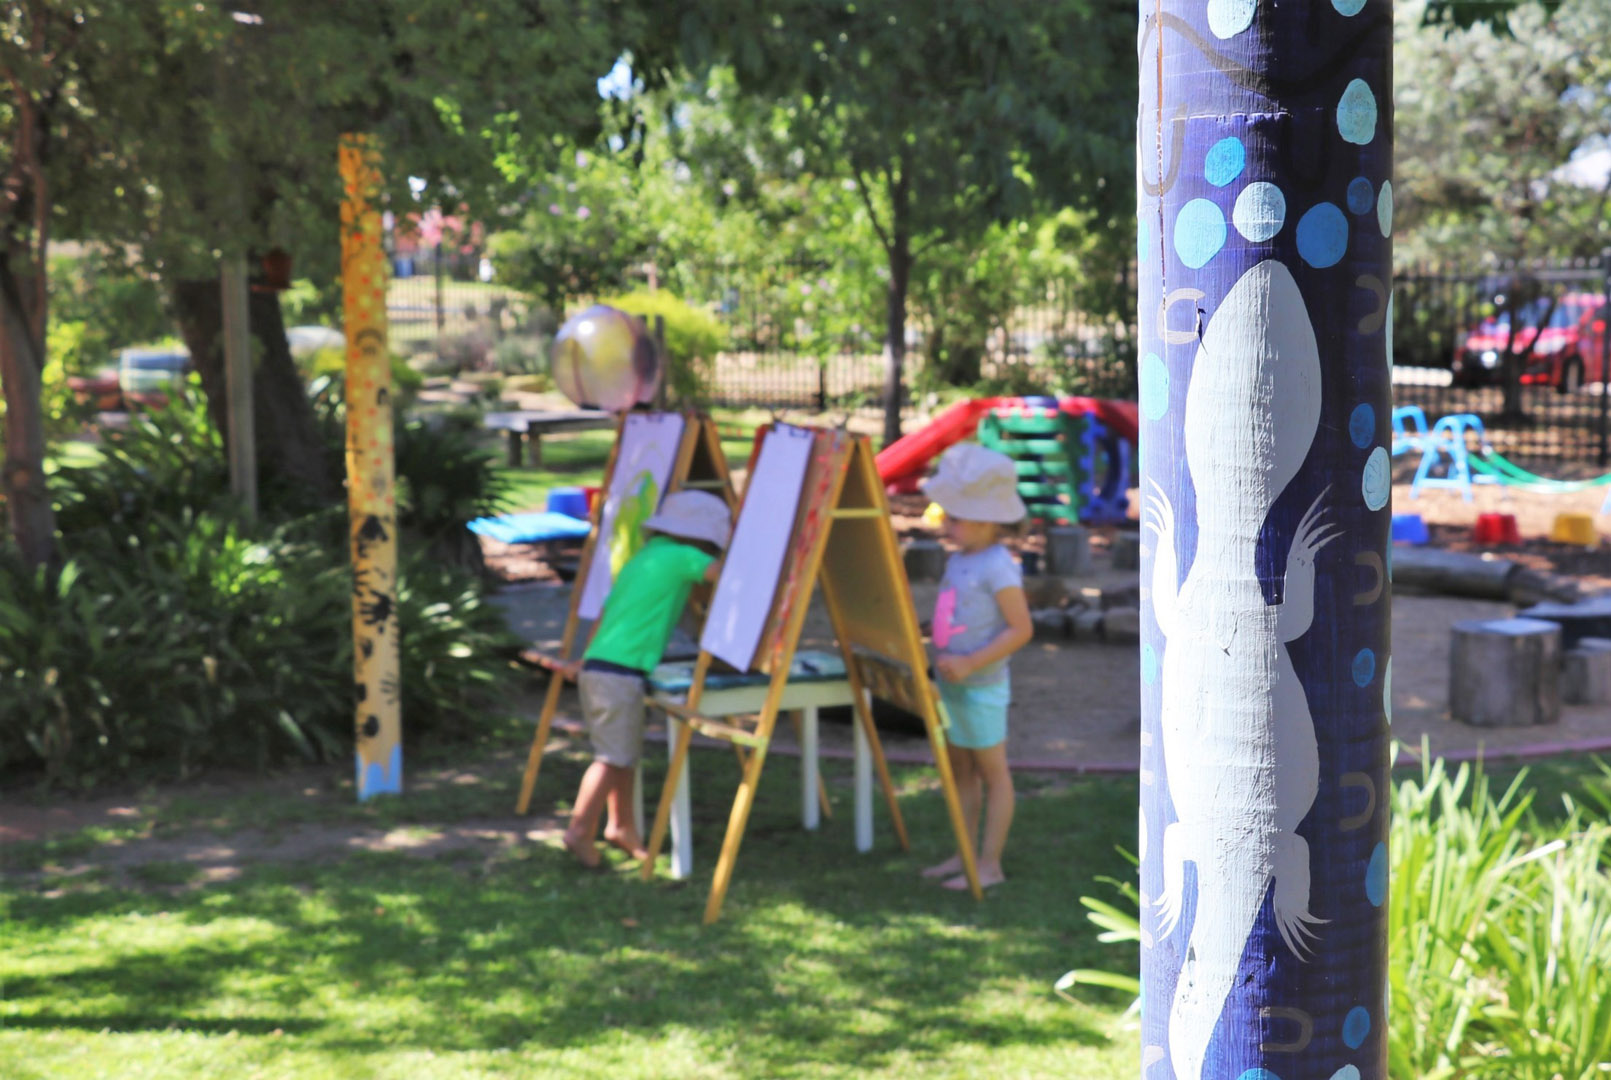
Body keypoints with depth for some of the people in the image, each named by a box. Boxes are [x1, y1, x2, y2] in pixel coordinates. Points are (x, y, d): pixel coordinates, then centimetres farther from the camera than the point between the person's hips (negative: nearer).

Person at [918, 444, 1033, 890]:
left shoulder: (998, 568, -19)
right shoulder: (958, 560, 9)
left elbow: (1021, 629, -21)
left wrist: (971, 663, -24)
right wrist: (940, 658, 10)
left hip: (982, 687, -9)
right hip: (951, 685, 9)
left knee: (992, 771, 2)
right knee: (960, 769, 15)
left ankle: (990, 864, 8)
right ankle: (964, 854, 25)